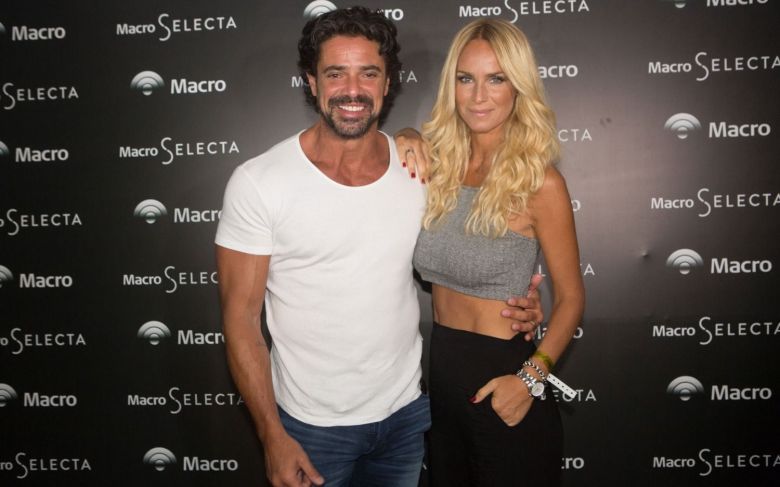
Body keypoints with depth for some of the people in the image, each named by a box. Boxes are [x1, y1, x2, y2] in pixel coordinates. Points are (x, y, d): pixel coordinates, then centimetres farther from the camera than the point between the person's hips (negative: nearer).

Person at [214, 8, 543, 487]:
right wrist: (273, 437, -13)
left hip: (409, 410, 3)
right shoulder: (258, 183, -15)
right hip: (311, 426, -3)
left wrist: (512, 304, -10)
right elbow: (241, 319, -11)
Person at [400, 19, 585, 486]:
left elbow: (570, 298, -10)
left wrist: (531, 378, -21)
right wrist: (404, 146, -3)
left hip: (504, 375, -5)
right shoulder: (438, 164, -2)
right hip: (441, 366, 5)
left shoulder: (539, 182, -15)